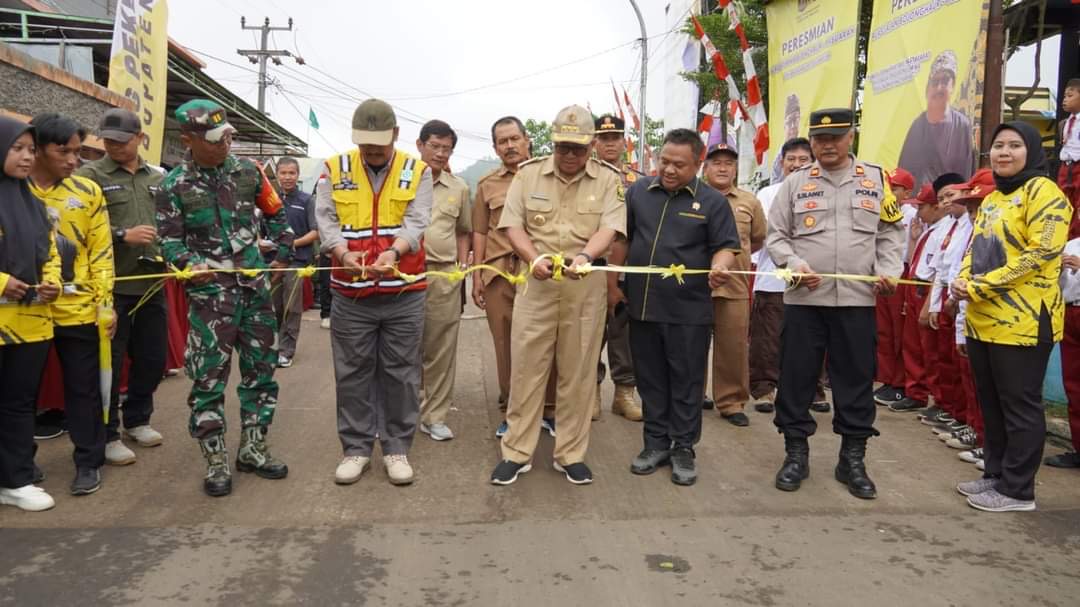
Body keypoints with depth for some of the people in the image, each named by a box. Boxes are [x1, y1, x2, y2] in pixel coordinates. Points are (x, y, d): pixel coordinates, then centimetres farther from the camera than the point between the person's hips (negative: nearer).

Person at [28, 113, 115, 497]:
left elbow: (100, 251, 3)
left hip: (78, 307, 0)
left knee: (83, 388, 8)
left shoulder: (87, 192, 2)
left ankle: (88, 461, 20)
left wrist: (105, 302, -1)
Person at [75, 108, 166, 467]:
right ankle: (107, 434, 16)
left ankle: (137, 419, 33)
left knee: (152, 358, 14)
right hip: (110, 286, -5)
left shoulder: (158, 179, 12)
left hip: (152, 284, 5)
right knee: (110, 363, 3)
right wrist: (122, 235, -19)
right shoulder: (89, 176, -3)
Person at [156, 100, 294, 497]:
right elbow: (170, 241, -1)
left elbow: (276, 215, 18)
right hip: (210, 292, -3)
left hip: (255, 286, 4)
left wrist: (282, 254, 11)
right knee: (209, 377, -2)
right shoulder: (175, 185, -2)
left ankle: (252, 448, 23)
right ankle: (216, 461, 10)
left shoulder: (248, 171, 5)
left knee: (261, 369, 9)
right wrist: (190, 264, -20)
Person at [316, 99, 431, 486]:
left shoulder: (417, 172, 2)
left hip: (403, 294, -1)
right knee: (353, 374, 8)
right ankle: (356, 448, 21)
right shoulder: (334, 170, 5)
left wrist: (393, 252, -29)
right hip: (350, 294, 1)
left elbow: (416, 223, -9)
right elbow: (326, 221, -3)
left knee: (400, 374, 7)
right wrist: (343, 254, -24)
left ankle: (396, 448, 20)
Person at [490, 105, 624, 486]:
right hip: (536, 282, 1)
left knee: (578, 372, 7)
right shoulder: (528, 173, 5)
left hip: (586, 285, 0)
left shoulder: (608, 179, 2)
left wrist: (585, 256, -29)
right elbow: (513, 225, 2)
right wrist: (534, 258, -16)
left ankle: (571, 454, 20)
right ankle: (516, 452, 16)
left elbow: (609, 227, -10)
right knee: (526, 368, 4)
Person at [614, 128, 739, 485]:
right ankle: (656, 444, 25)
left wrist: (719, 268, -23)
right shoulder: (638, 192, 9)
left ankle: (683, 449, 18)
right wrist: (611, 282, 10)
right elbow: (622, 238, 14)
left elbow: (726, 247, -1)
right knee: (651, 380, 12)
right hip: (642, 306, 3)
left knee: (686, 383, 5)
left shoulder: (713, 202, 0)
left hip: (689, 310, -3)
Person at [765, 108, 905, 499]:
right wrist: (794, 263, -13)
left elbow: (890, 233, 10)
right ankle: (796, 453, 18)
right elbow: (776, 235, 5)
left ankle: (852, 459, 19)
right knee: (797, 376, 3)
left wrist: (888, 271, -6)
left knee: (856, 379, 7)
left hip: (857, 299, 1)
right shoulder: (795, 183, 6)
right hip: (804, 298, 0)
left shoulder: (876, 180, 9)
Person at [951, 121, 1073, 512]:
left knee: (1019, 405, 0)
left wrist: (980, 287, -18)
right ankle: (996, 475, 27)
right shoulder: (991, 200, 18)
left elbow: (1041, 253, -17)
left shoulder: (1043, 191, -8)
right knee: (991, 404, 15)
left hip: (1022, 321, -8)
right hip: (983, 320, 9)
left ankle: (1017, 489, 10)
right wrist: (963, 281, -3)